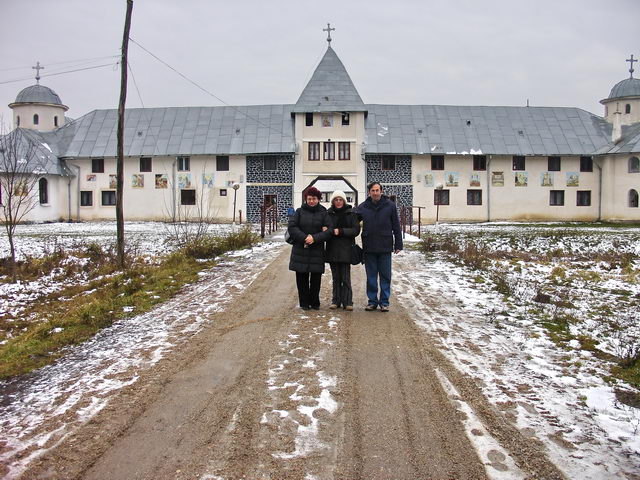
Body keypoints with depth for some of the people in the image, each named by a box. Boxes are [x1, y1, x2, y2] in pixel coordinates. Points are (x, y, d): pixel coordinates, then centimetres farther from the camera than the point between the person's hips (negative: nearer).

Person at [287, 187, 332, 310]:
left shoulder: (323, 213, 4)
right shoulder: (300, 211, 6)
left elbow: (328, 231, -4)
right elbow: (292, 227, -4)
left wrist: (315, 238, -17)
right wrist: (304, 238, -16)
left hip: (317, 250, 0)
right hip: (300, 250, 1)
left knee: (316, 278, 3)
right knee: (302, 277, 3)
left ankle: (315, 302, 17)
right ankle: (304, 302, 14)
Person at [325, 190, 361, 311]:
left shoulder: (351, 213, 1)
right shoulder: (328, 213, 7)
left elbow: (356, 230, -4)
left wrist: (340, 231, -14)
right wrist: (330, 231, -13)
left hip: (346, 249, -2)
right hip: (332, 250, 2)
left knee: (345, 277, -4)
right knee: (336, 278, 8)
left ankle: (347, 301, 3)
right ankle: (336, 301, 15)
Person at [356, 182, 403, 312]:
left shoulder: (390, 206, -3)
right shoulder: (363, 207, 1)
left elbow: (396, 226, 0)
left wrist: (398, 244, -1)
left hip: (385, 247, -1)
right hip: (369, 247, 2)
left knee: (385, 276, 6)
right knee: (371, 276, 9)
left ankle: (384, 301, 15)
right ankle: (372, 300, 19)